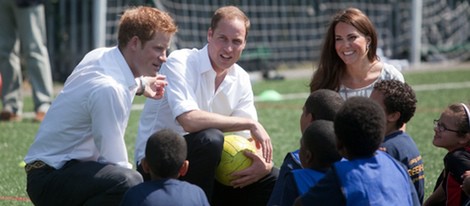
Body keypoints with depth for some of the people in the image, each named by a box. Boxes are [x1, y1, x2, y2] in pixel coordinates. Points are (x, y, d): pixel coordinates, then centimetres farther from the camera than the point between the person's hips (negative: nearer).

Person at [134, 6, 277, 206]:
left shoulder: (241, 80, 5)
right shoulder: (180, 63, -16)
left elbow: (248, 138, 3)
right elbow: (190, 120, -31)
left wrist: (264, 163, -22)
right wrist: (251, 123, -25)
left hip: (202, 163, 7)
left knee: (275, 180, -7)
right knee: (210, 138, -35)